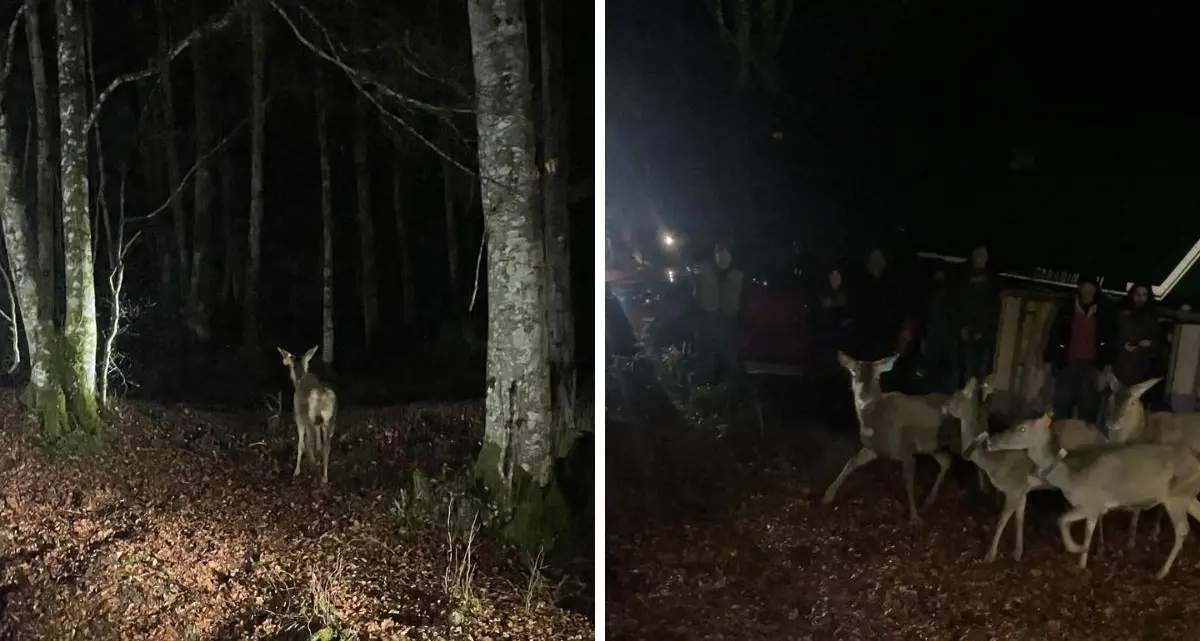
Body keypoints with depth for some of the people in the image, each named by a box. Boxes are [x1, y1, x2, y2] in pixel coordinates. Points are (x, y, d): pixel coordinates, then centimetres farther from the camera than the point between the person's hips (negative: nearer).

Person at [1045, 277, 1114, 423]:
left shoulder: (1102, 312, 7)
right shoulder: (1067, 309, 7)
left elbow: (1108, 339, 7)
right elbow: (1055, 335, 5)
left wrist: (1106, 363, -1)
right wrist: (1050, 359, 0)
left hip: (1090, 365, 0)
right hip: (1067, 363, 0)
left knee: (1088, 404, 1)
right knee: (1063, 402, 1)